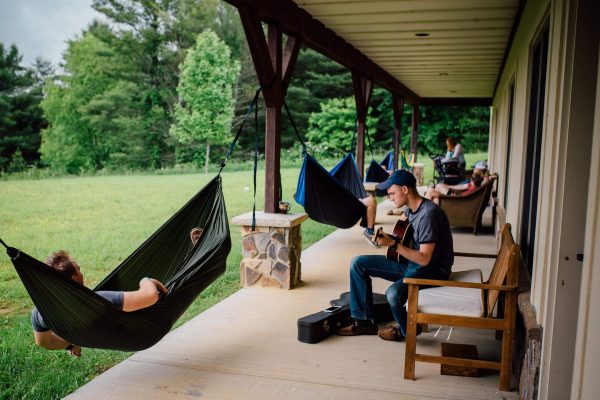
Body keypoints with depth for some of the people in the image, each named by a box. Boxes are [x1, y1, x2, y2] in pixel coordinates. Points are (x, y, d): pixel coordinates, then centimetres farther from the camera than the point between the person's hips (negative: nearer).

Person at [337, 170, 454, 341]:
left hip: (433, 269, -9)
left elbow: (424, 259, -28)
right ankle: (364, 321, 8)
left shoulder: (429, 214, -25)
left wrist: (393, 244, -27)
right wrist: (386, 237, 6)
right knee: (358, 263, 2)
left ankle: (406, 331, 0)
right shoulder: (410, 209, 3)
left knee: (394, 293, -36)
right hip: (409, 262, 9)